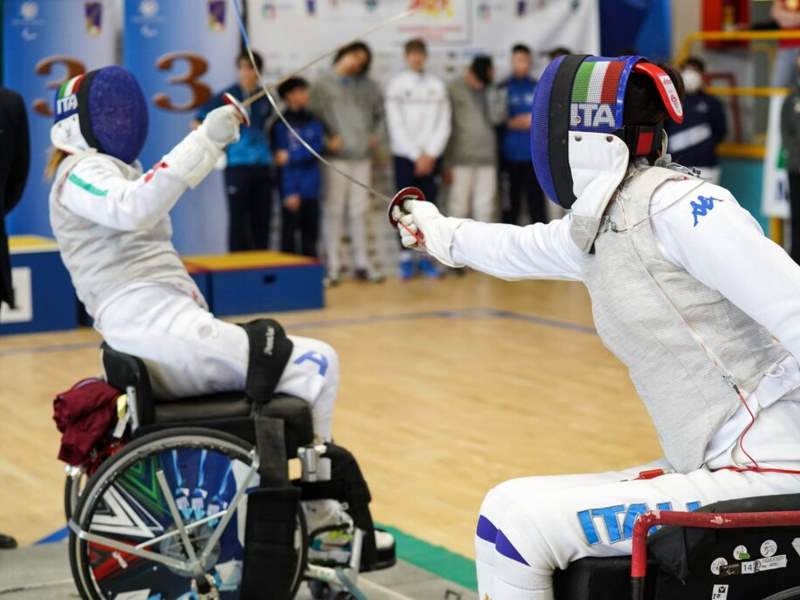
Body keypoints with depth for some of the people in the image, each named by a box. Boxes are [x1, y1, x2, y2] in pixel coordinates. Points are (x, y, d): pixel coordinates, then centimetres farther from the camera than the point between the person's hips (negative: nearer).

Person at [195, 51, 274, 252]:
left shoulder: (265, 98, 9)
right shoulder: (228, 97, -4)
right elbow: (198, 122, -1)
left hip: (262, 165, 4)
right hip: (237, 165, -4)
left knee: (262, 219, 6)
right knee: (239, 219, -4)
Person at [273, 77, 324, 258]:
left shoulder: (313, 121, 9)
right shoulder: (282, 124, -3)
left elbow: (318, 146, -3)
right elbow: (281, 158, -6)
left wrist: (291, 157, -14)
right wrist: (290, 192, -12)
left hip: (311, 189, 4)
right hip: (292, 189, -4)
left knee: (310, 232, 8)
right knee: (289, 231, -2)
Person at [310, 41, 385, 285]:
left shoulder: (368, 86, 12)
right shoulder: (323, 84, 0)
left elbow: (379, 113, 21)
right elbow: (312, 116, -5)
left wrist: (376, 135, 7)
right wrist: (327, 139, -13)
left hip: (362, 156, 4)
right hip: (337, 156, -4)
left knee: (360, 211, 8)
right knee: (335, 211, -3)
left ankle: (362, 264, 14)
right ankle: (333, 265, 1)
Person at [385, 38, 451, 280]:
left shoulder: (437, 85, 7)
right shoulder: (396, 85, 0)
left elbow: (443, 124, 3)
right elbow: (396, 125, -5)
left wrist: (431, 154, -7)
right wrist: (417, 155, -10)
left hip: (431, 156, 2)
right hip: (405, 156, -2)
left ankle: (426, 258, 10)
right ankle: (406, 259, 4)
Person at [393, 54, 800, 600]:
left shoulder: (676, 206, -16)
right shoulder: (599, 224, 10)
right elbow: (520, 249, 31)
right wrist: (441, 234, 48)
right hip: (710, 469, 8)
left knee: (513, 522, -9)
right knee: (520, 508, 14)